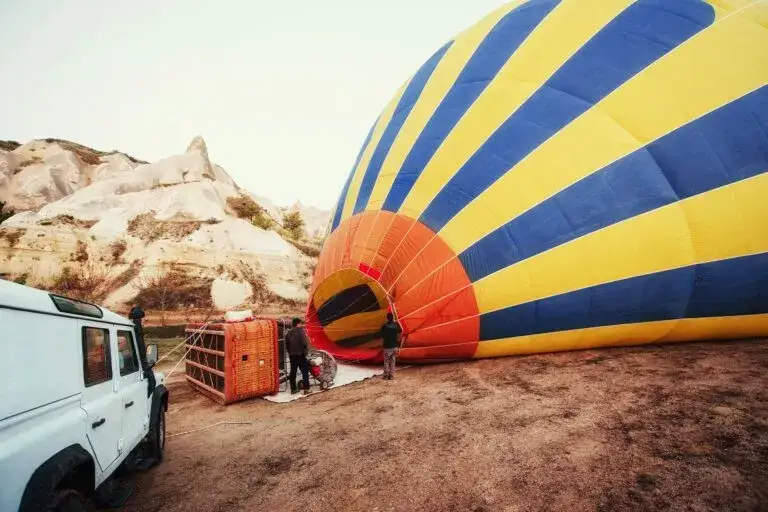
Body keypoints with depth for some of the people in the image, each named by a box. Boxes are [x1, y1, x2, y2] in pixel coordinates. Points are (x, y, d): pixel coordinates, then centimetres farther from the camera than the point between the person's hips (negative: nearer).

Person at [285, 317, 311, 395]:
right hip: (300, 355, -7)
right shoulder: (301, 331, -14)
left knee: (293, 372, 12)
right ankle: (306, 389, -1)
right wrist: (306, 351, -3)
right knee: (305, 372, 0)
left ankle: (293, 389, 18)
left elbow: (286, 344, 12)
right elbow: (305, 343, -19)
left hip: (291, 355, 7)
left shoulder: (288, 333, 8)